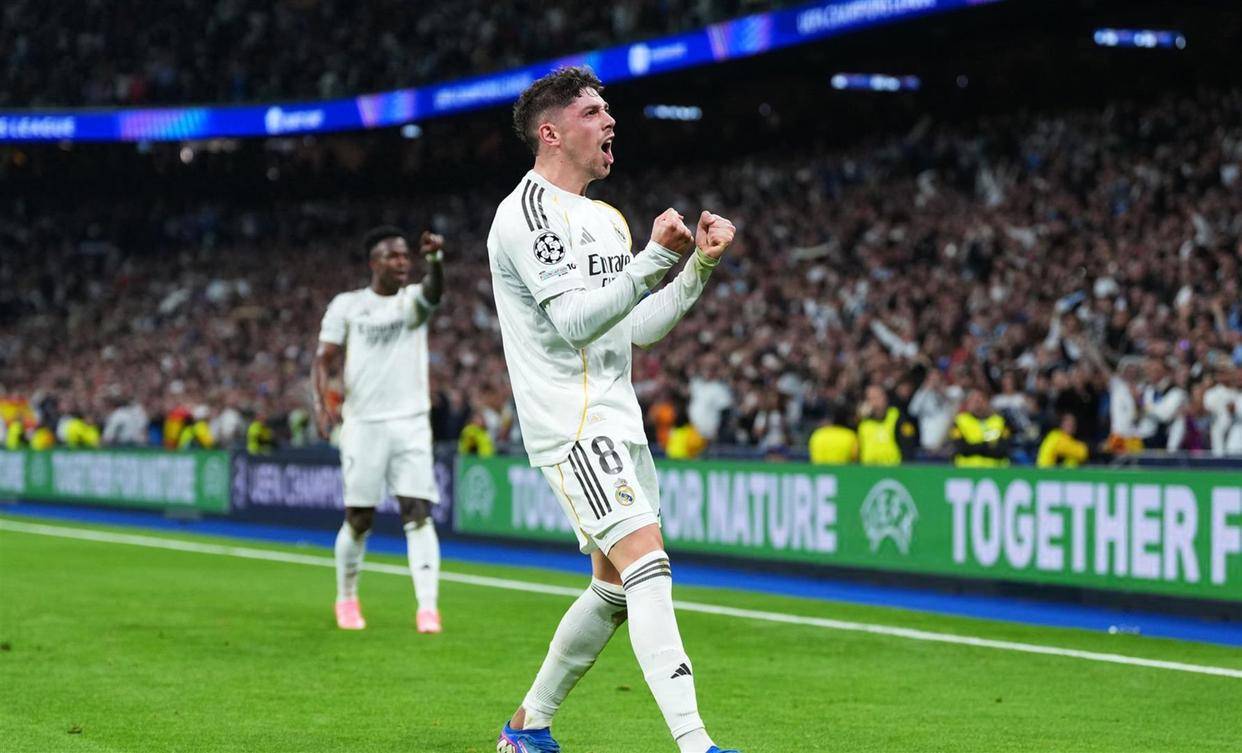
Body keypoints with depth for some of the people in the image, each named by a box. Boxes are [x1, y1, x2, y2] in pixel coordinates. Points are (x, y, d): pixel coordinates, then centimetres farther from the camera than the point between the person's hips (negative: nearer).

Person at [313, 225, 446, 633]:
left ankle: (428, 607, -16)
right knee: (359, 519, 3)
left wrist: (435, 259, -40)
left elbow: (433, 290, -18)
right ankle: (346, 599, 24)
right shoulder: (346, 305, 5)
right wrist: (322, 403, -14)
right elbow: (325, 359, 3)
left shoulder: (412, 301, 6)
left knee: (418, 513, -11)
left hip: (411, 423, 0)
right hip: (362, 424, 0)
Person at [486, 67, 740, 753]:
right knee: (648, 564, -21)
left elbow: (639, 326, 20)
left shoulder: (604, 220, 20)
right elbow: (576, 320, -20)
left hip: (618, 424, 10)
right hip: (572, 426, -10)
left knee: (616, 589, 11)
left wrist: (699, 264, 9)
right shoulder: (527, 211, -10)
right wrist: (657, 257, -26)